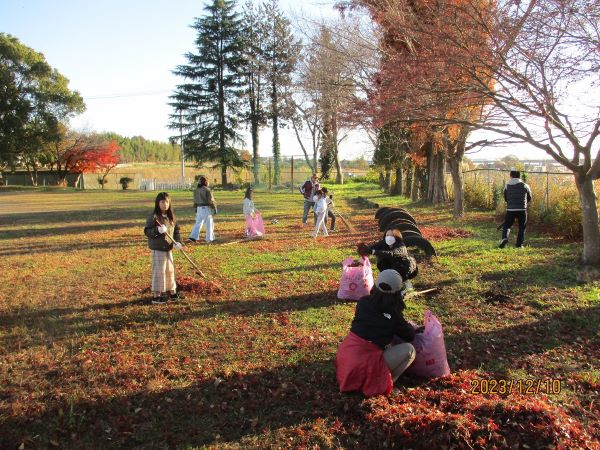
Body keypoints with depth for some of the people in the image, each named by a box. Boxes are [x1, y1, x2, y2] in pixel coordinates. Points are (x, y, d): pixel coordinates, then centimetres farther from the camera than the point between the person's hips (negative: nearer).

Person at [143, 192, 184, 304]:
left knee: (170, 270, 16)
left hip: (169, 249, 7)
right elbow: (146, 231, -14)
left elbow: (176, 230, 12)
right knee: (159, 271, -3)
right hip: (158, 249, -7)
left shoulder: (171, 217, 7)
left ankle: (172, 292, 29)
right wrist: (157, 230, -31)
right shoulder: (154, 217, -13)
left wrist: (178, 242, -3)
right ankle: (156, 295, 6)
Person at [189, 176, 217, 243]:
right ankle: (209, 238, 9)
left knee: (198, 223, 10)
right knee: (209, 223, 4)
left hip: (199, 208, 6)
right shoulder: (207, 190, -13)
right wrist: (214, 208, -5)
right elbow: (211, 200, -14)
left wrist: (196, 208, 21)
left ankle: (193, 237, 0)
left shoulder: (196, 190, 7)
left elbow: (195, 200, 13)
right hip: (206, 208, -6)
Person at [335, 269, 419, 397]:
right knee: (409, 350, 0)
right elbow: (410, 337, 6)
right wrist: (410, 328, 28)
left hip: (343, 358, 6)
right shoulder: (393, 315, -10)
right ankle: (382, 384, -2)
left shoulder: (363, 302, 2)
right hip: (364, 366, -6)